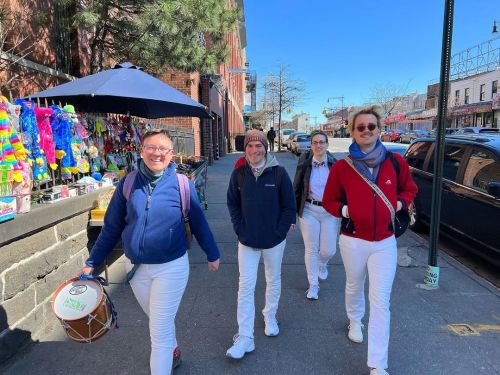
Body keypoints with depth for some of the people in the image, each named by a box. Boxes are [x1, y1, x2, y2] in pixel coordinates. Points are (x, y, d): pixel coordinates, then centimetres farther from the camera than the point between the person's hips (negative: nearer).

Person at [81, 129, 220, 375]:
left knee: (159, 330, 4)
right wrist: (92, 262, 1)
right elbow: (112, 227, 1)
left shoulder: (182, 184, -12)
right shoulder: (127, 184, -6)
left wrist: (212, 254, 7)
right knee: (158, 319, 25)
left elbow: (198, 222, -2)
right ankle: (172, 350, 55)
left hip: (171, 267, -4)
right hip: (135, 266, 4)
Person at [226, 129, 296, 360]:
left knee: (273, 280, 18)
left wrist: (280, 231, -9)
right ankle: (245, 337, 10)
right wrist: (240, 229, -4)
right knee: (245, 286, 1)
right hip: (247, 240, 1)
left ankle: (270, 317, 43)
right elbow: (232, 204, 5)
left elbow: (289, 205, -5)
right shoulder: (239, 174, -4)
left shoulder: (278, 172, -10)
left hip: (274, 239, 0)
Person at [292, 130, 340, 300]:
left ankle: (322, 264, 43)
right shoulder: (304, 164, -3)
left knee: (329, 250, 5)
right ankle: (313, 284, 24)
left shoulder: (336, 164, -4)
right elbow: (296, 189, 2)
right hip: (309, 210, 0)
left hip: (330, 211, 0)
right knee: (311, 249, 6)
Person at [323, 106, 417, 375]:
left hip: (385, 242, 0)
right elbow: (328, 200, 4)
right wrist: (343, 210, -14)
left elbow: (409, 189, 14)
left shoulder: (395, 162, -4)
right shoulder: (341, 167, -7)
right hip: (353, 240, 0)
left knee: (381, 302, 0)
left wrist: (400, 203, -5)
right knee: (354, 287, 23)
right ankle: (355, 320, 55)